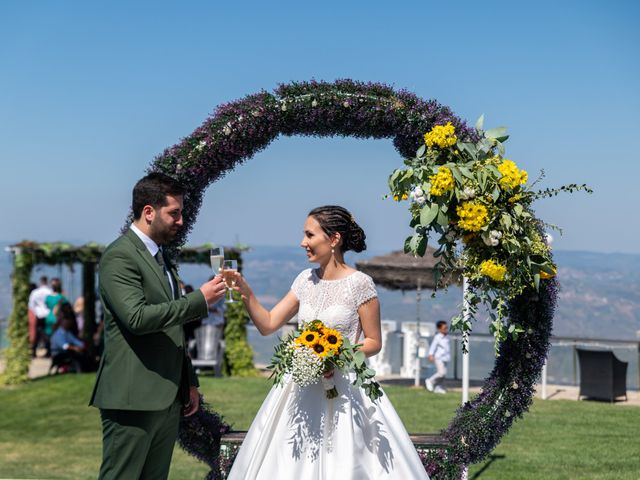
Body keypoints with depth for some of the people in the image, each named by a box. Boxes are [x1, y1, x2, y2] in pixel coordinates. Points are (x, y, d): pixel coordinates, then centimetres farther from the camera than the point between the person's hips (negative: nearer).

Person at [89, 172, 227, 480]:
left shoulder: (161, 258, 19)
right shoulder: (119, 256, -10)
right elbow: (137, 317, -23)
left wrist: (189, 382, 22)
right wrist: (200, 300, -17)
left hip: (168, 397, 9)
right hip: (133, 397, -9)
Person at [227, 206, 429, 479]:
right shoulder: (306, 280, 7)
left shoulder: (359, 284, -9)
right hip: (302, 390, 5)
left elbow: (374, 342, -5)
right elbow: (268, 324, 8)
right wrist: (246, 293, -5)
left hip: (342, 390, -5)